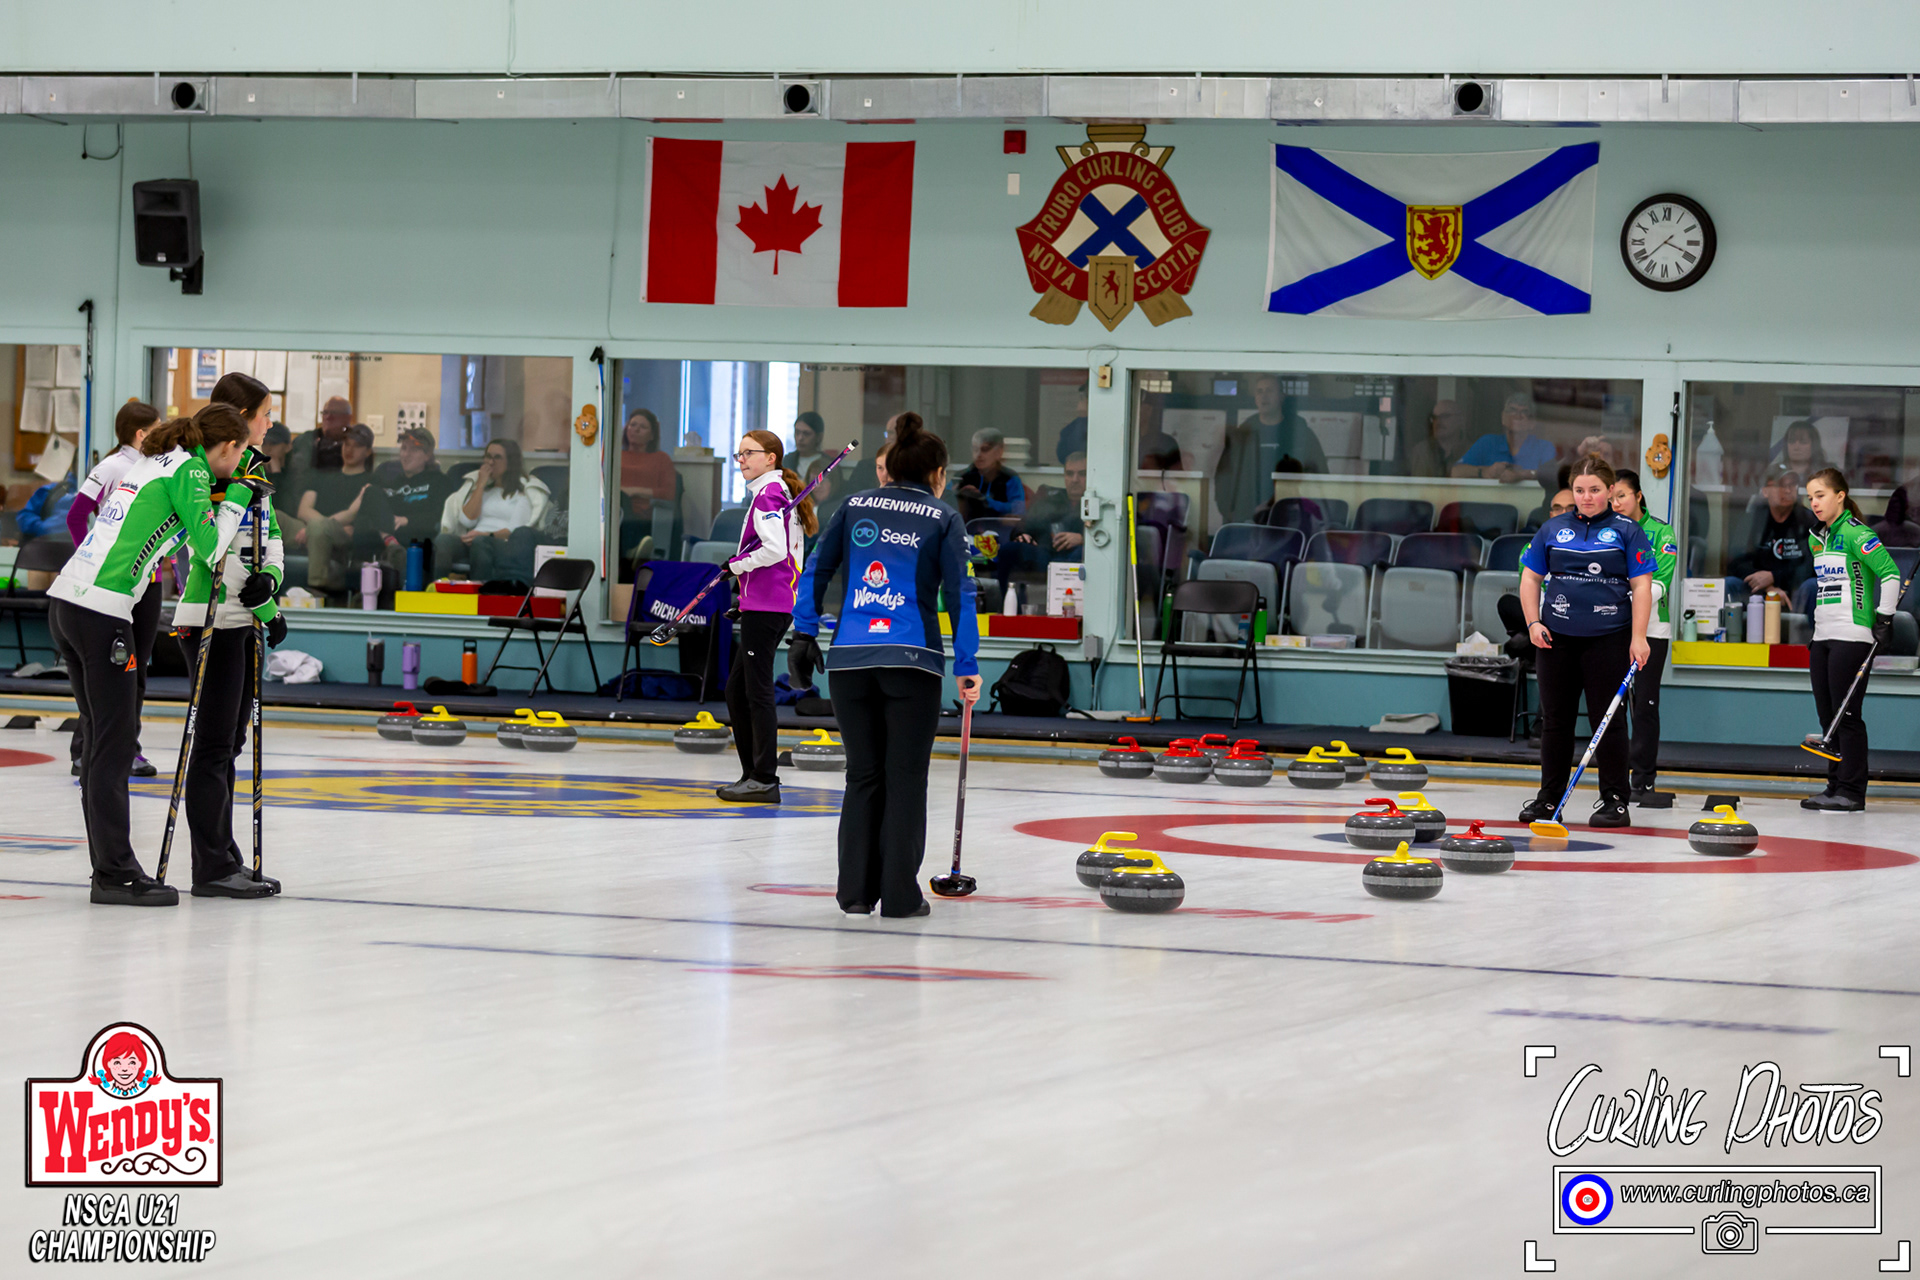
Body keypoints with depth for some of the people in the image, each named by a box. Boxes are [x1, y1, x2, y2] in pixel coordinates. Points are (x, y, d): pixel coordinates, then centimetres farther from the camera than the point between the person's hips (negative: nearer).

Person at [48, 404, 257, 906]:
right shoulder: (188, 471, -5)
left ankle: (109, 864, 16)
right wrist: (237, 498, 4)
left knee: (103, 736, 12)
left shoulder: (154, 464, 22)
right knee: (115, 737, -5)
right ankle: (116, 874, -4)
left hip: (65, 601, 9)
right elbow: (210, 548, -8)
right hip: (102, 612, -9)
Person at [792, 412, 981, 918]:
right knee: (906, 778, 4)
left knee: (862, 775, 12)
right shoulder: (943, 518, 3)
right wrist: (967, 666, -1)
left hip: (850, 658, 3)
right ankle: (899, 895, 3)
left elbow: (818, 569, 8)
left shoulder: (855, 506, 11)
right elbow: (959, 593, -2)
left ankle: (856, 891, 11)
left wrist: (805, 633, 10)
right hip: (912, 659, -3)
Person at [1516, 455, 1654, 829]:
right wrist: (1533, 622, 1)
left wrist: (1638, 637, -10)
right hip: (1556, 638, 3)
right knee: (1555, 719, 8)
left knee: (1608, 719, -1)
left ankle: (1615, 800, 5)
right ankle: (1549, 798, 17)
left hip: (1608, 639, -3)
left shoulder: (1626, 531, 1)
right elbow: (1531, 577, 14)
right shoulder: (1553, 530, 9)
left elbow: (1642, 586, -3)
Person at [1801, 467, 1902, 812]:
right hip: (1823, 637, 9)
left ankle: (1852, 792, -5)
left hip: (1852, 638, -9)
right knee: (1828, 716, 9)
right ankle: (1836, 787, 15)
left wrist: (1884, 618, -15)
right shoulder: (1820, 537, 15)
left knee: (1847, 716, -8)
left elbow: (1891, 573, -16)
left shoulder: (1854, 533, -12)